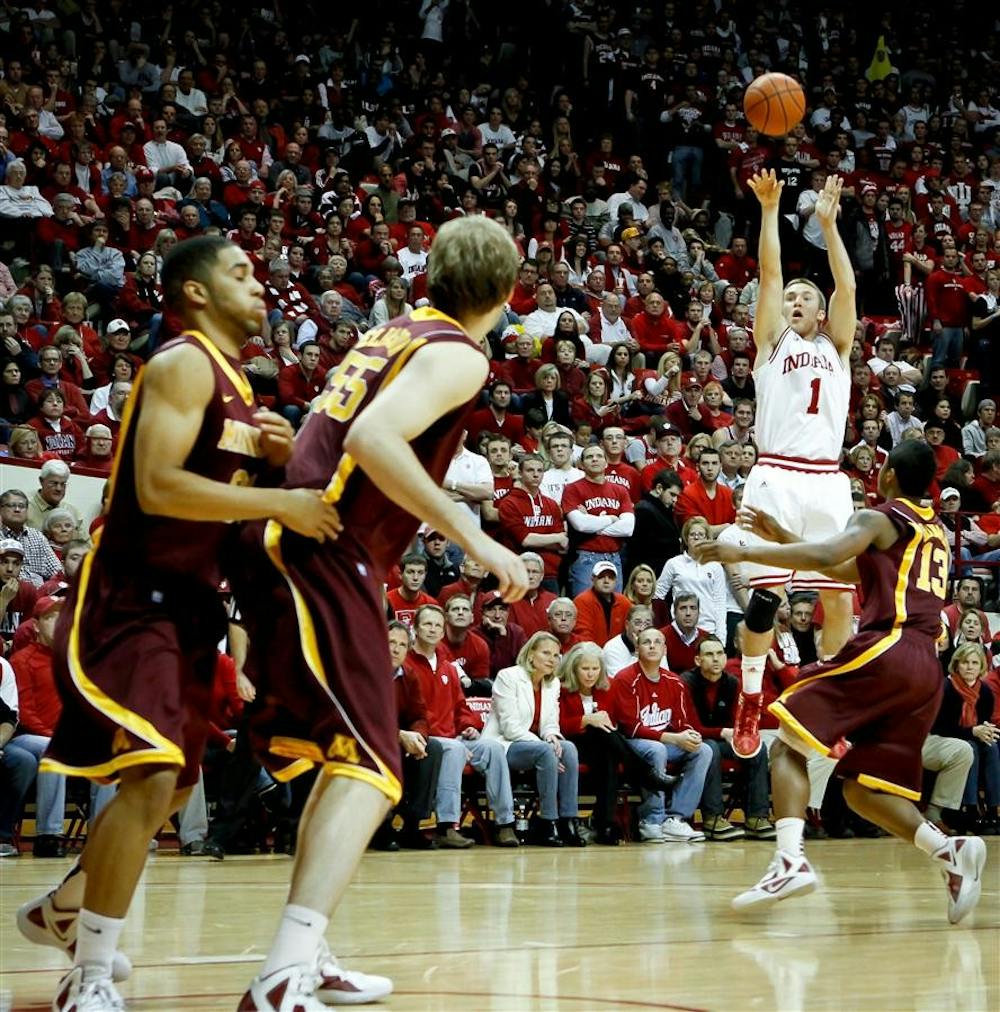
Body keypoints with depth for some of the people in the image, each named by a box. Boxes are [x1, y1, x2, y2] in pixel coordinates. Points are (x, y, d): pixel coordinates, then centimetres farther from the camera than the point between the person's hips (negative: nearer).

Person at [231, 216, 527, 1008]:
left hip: (286, 546, 9)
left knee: (345, 758, 19)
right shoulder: (458, 355, -7)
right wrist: (475, 538, -22)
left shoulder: (395, 334, 18)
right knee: (369, 770, -13)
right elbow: (374, 437, -23)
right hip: (328, 560, -9)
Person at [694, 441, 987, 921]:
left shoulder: (879, 519, 4)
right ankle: (949, 850, -11)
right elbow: (850, 570, 37)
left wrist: (747, 552, -10)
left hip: (884, 648, -7)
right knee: (862, 788, 12)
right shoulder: (936, 533, 29)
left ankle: (791, 860, -23)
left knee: (787, 744, -2)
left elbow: (826, 556, -16)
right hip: (926, 668, 7)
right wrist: (785, 538, 36)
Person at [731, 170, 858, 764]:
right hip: (778, 477, -3)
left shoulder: (836, 348, 21)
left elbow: (847, 286, 9)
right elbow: (771, 273, 5)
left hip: (828, 481, 3)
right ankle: (750, 705, 2)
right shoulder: (773, 341, 15)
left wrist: (828, 223, 7)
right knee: (767, 593, -8)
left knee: (840, 597, 2)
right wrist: (770, 209, 1)